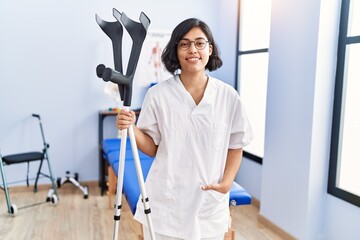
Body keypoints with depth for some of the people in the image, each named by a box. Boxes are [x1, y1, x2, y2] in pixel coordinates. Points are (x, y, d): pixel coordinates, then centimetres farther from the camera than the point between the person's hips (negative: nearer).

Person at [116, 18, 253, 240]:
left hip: (210, 204, 1)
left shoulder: (228, 95, -4)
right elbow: (152, 148, 0)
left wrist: (226, 182, -7)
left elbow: (236, 146, 6)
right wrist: (132, 128, -17)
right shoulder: (158, 94, -6)